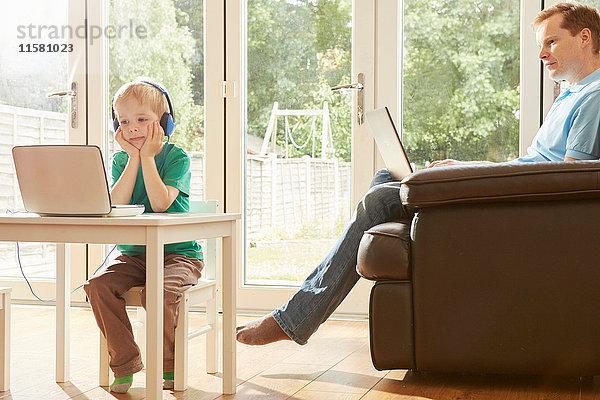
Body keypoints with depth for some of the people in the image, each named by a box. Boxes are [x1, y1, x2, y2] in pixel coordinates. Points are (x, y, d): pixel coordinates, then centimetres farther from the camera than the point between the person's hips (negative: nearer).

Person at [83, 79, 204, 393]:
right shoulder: (120, 160, 8)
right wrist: (133, 158, -11)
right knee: (98, 286, -22)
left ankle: (170, 366, -6)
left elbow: (160, 203, -20)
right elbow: (116, 204, -10)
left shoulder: (176, 157, -4)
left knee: (159, 292, -33)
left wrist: (147, 157, -15)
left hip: (178, 253, -4)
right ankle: (125, 363, -7)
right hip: (133, 255, 4)